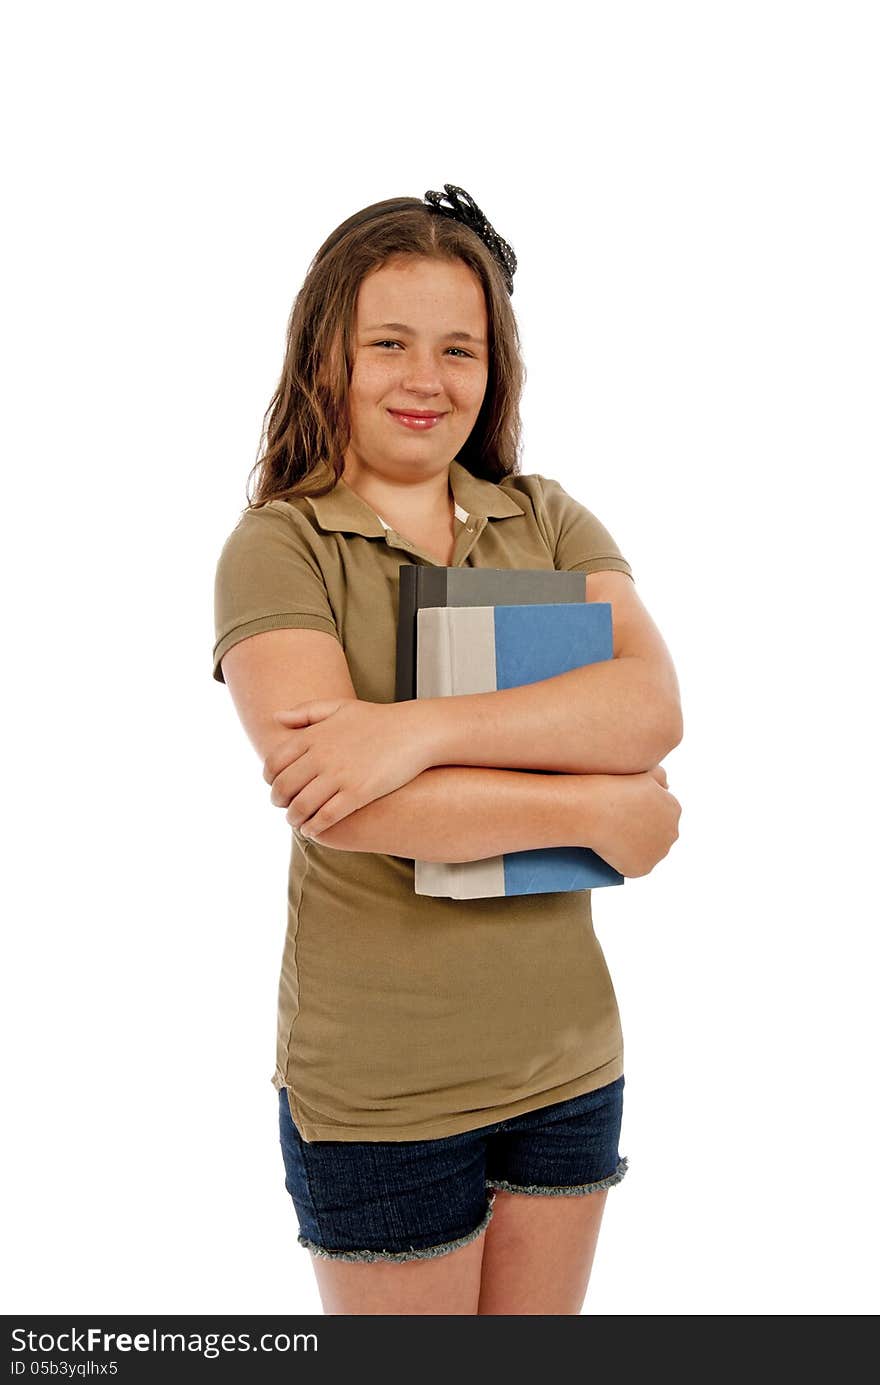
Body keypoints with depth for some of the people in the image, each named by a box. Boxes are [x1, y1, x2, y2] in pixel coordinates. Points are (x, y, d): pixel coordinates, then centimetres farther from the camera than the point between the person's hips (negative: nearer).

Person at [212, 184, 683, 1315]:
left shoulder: (548, 521, 4)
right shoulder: (276, 547, -8)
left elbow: (654, 706, -13)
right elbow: (329, 796, -22)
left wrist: (421, 726, -26)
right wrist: (599, 809, -17)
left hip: (566, 1054, 4)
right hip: (376, 1085, -3)